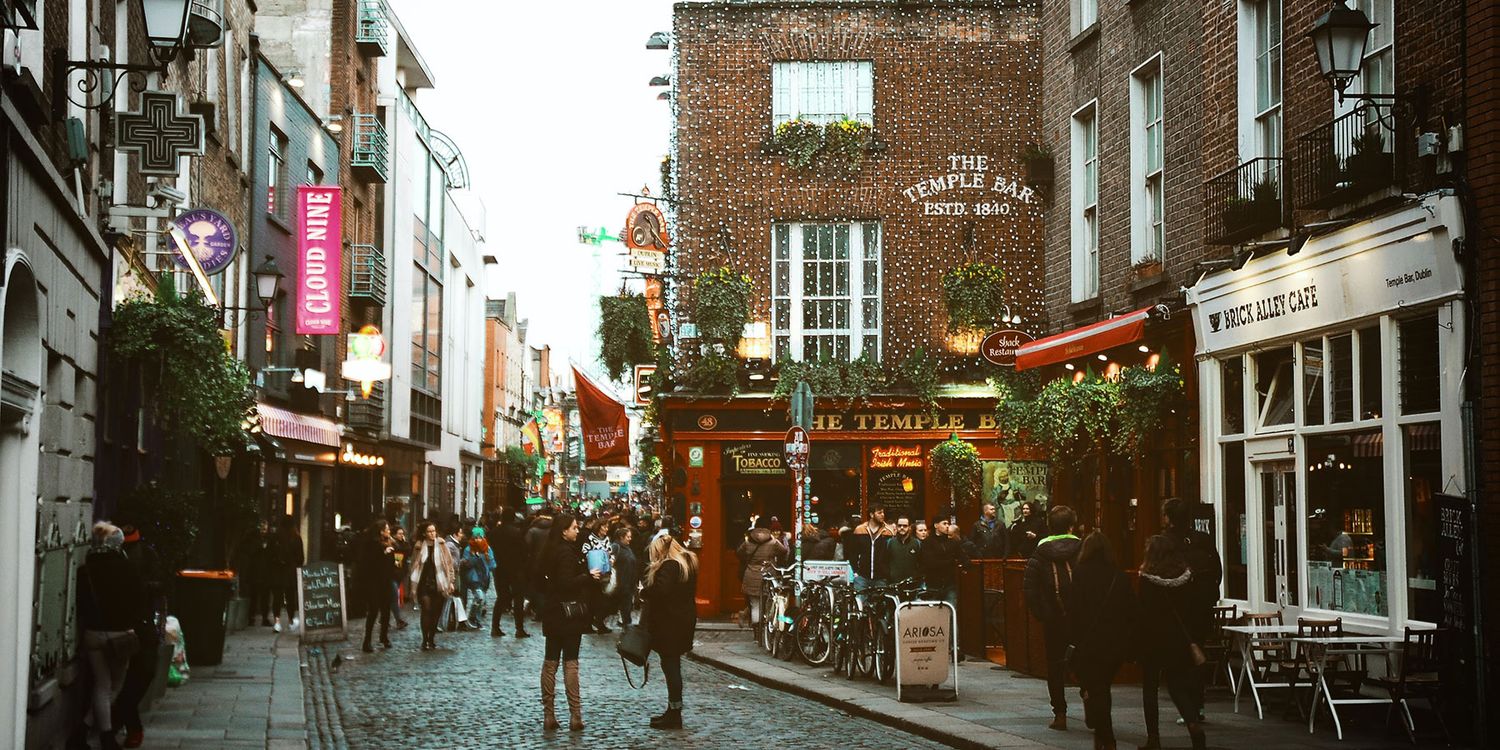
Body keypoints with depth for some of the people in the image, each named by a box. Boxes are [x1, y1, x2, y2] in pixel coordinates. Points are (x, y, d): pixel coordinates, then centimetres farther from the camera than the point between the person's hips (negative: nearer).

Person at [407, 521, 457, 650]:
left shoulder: (441, 545, 0)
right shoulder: (419, 546, 3)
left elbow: (450, 564, 2)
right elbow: (415, 565, 10)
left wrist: (451, 581, -2)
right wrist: (414, 584, 7)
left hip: (439, 584, 0)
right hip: (424, 584, 0)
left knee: (436, 613, 3)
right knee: (426, 610, -12)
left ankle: (432, 639, 17)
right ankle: (425, 640, -8)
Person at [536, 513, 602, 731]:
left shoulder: (550, 550, 10)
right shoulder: (567, 552, -16)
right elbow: (566, 583, -24)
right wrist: (589, 577, -17)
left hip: (552, 612, 8)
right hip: (568, 612, -8)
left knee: (550, 661, 9)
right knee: (570, 662, -4)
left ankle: (548, 715, 11)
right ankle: (575, 715, -3)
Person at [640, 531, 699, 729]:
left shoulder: (669, 566, -18)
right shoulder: (689, 562, 12)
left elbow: (661, 590, -30)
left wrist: (643, 593, -11)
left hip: (669, 622, -10)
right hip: (685, 618, 10)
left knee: (670, 665, -4)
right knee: (672, 664, 15)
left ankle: (675, 714, -1)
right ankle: (673, 711, 21)